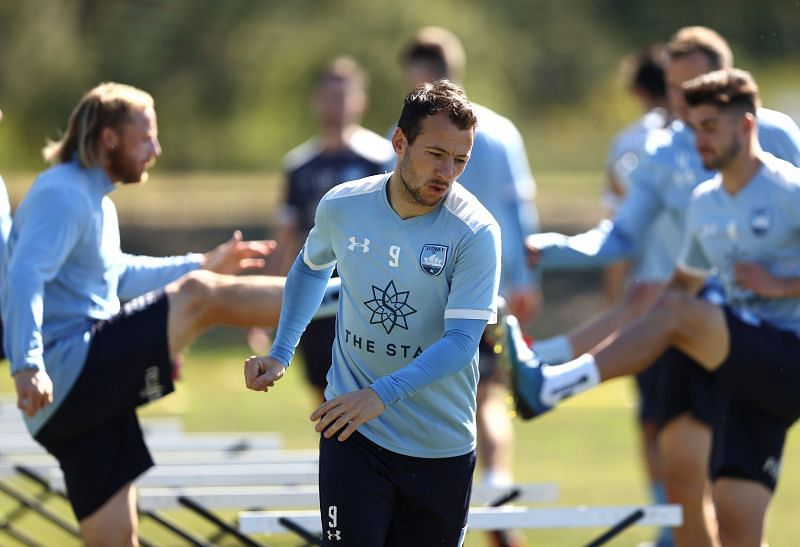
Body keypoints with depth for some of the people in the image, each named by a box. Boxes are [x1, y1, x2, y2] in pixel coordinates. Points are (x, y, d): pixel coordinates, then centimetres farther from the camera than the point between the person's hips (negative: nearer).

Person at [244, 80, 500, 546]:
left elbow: (462, 341, -22)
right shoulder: (341, 207, -5)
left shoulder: (476, 232, -15)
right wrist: (280, 355, 10)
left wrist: (382, 394, -35)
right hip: (352, 434, 1)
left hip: (442, 448, -1)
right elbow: (311, 268, 19)